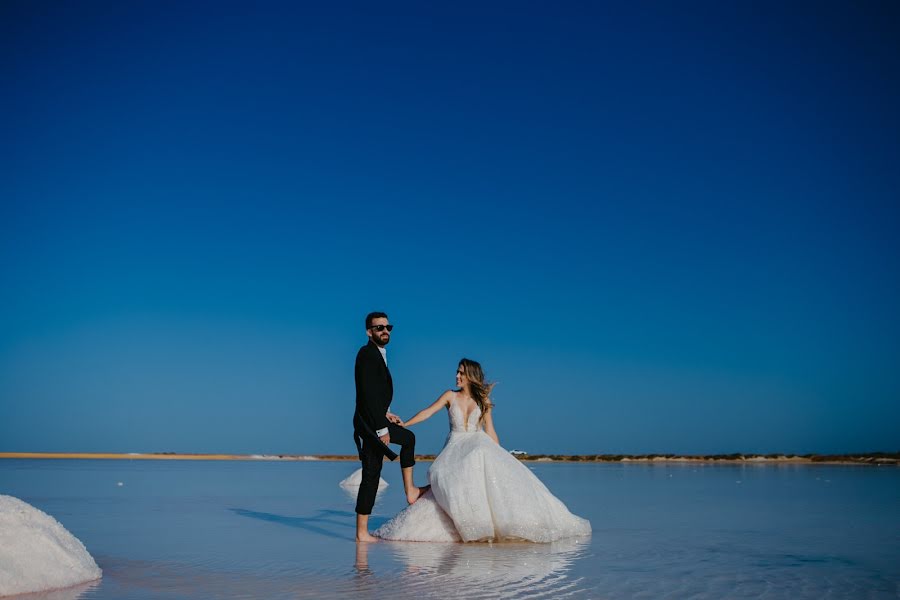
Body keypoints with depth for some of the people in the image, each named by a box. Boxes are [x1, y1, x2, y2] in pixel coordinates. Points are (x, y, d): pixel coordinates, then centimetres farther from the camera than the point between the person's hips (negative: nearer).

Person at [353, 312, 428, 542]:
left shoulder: (377, 354, 13)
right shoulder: (367, 354, -17)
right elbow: (368, 394, -23)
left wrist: (385, 414, 19)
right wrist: (381, 428, -23)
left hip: (376, 420, 10)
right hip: (370, 424, -10)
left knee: (408, 438, 20)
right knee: (371, 474, 1)